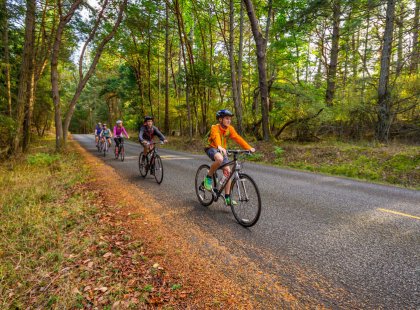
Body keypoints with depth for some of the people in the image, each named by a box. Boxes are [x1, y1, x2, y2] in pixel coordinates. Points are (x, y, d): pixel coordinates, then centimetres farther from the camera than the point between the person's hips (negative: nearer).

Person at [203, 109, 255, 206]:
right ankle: (208, 177, -13)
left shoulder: (230, 129, -6)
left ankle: (227, 198, 2)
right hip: (212, 148, -5)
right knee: (220, 159, -39)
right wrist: (220, 147, -62)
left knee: (227, 171, -6)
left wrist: (249, 148, -28)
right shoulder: (215, 128, -21)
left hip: (222, 150, 6)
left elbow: (238, 138, -16)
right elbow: (216, 137, -41)